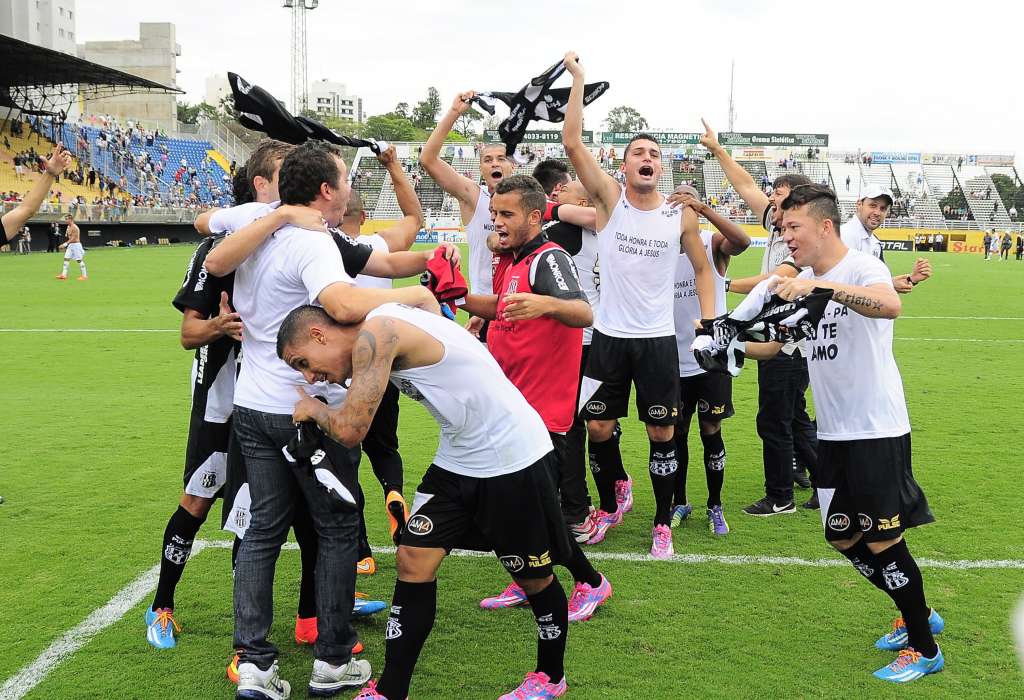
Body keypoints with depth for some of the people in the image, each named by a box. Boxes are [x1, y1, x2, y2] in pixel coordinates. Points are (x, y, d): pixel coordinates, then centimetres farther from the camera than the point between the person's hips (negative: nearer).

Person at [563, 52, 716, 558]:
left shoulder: (681, 217, -2)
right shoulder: (610, 199, -4)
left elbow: (703, 270, 10)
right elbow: (572, 143, -13)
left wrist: (710, 321, -3)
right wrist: (578, 78, -17)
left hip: (658, 340, 0)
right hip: (609, 336, 1)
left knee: (662, 432, 3)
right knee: (598, 427, 6)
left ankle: (662, 523, 17)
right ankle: (614, 496, 33)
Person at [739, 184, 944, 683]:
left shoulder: (861, 267, -15)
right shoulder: (802, 282, 10)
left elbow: (890, 305, -38)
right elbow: (770, 344, 12)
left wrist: (821, 285, -48)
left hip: (877, 431, -8)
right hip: (833, 433, 8)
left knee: (882, 541, -2)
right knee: (842, 537, 14)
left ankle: (923, 648, 18)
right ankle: (917, 614, 35)